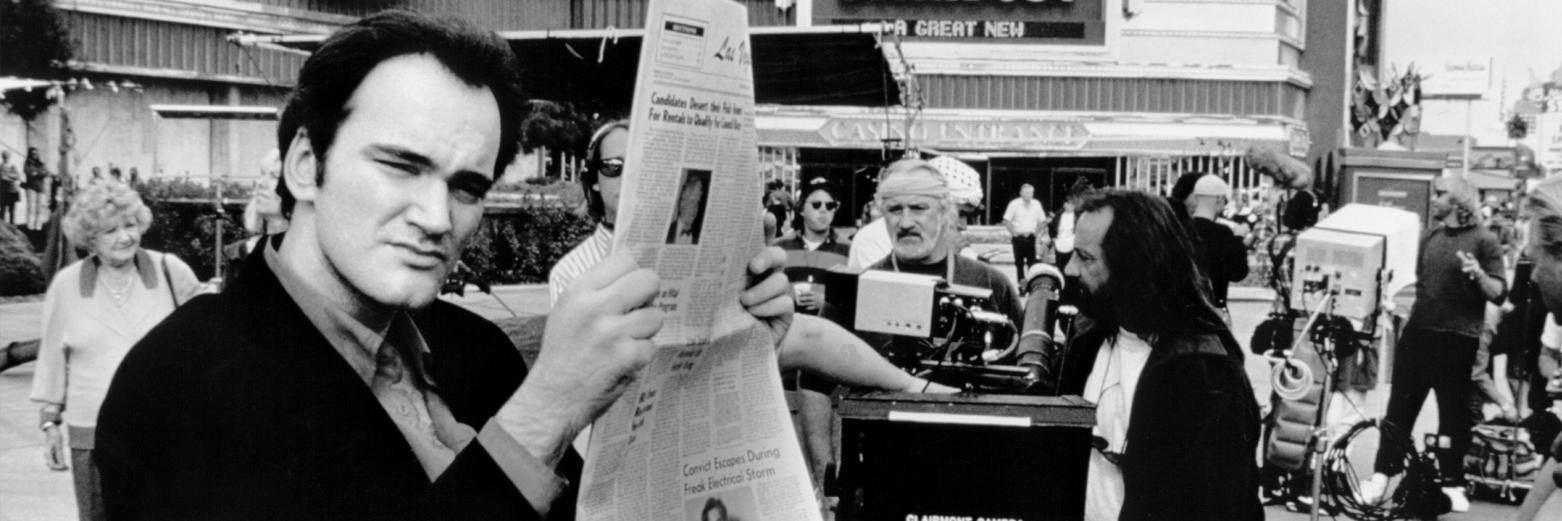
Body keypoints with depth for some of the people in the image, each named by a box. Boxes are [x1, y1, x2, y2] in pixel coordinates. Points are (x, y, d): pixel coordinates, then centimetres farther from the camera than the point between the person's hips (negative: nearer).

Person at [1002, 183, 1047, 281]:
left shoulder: (1036, 204, 5)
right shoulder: (1014, 204, -5)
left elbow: (1042, 221, 13)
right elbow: (1006, 221, -5)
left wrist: (1035, 231, 4)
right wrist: (1013, 232, -6)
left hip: (1031, 237, 2)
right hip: (1018, 238, -2)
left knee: (1032, 262, -1)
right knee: (1019, 262, 3)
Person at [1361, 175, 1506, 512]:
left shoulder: (1483, 241, -3)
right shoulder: (1429, 237, 13)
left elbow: (1499, 294, -9)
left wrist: (1479, 275, -26)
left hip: (1458, 338, -5)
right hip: (1419, 330, 5)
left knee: (1454, 411, 3)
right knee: (1401, 405, 3)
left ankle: (1452, 484, 13)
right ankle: (1382, 475, 6)